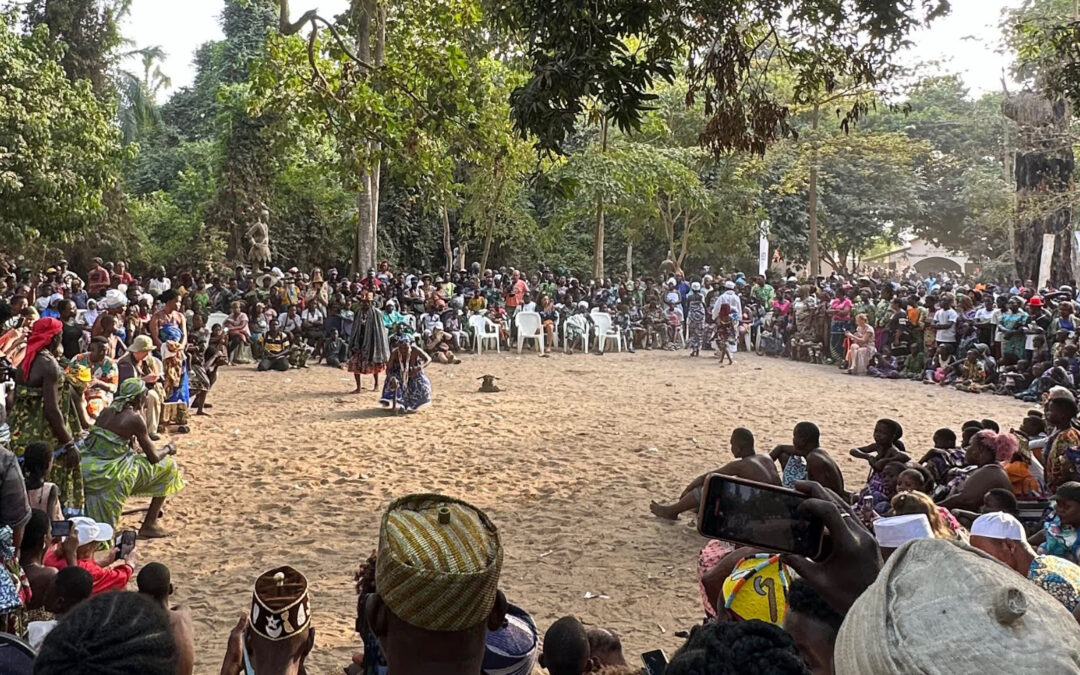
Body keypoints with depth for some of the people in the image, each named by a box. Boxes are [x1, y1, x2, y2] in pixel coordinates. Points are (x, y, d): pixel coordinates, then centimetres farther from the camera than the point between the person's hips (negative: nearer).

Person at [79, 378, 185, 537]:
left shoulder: (107, 411, 8)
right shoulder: (135, 418, -12)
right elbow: (154, 457, -6)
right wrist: (168, 449, 12)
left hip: (86, 470, 8)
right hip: (110, 475, -8)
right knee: (168, 466, 6)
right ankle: (149, 525, 10)